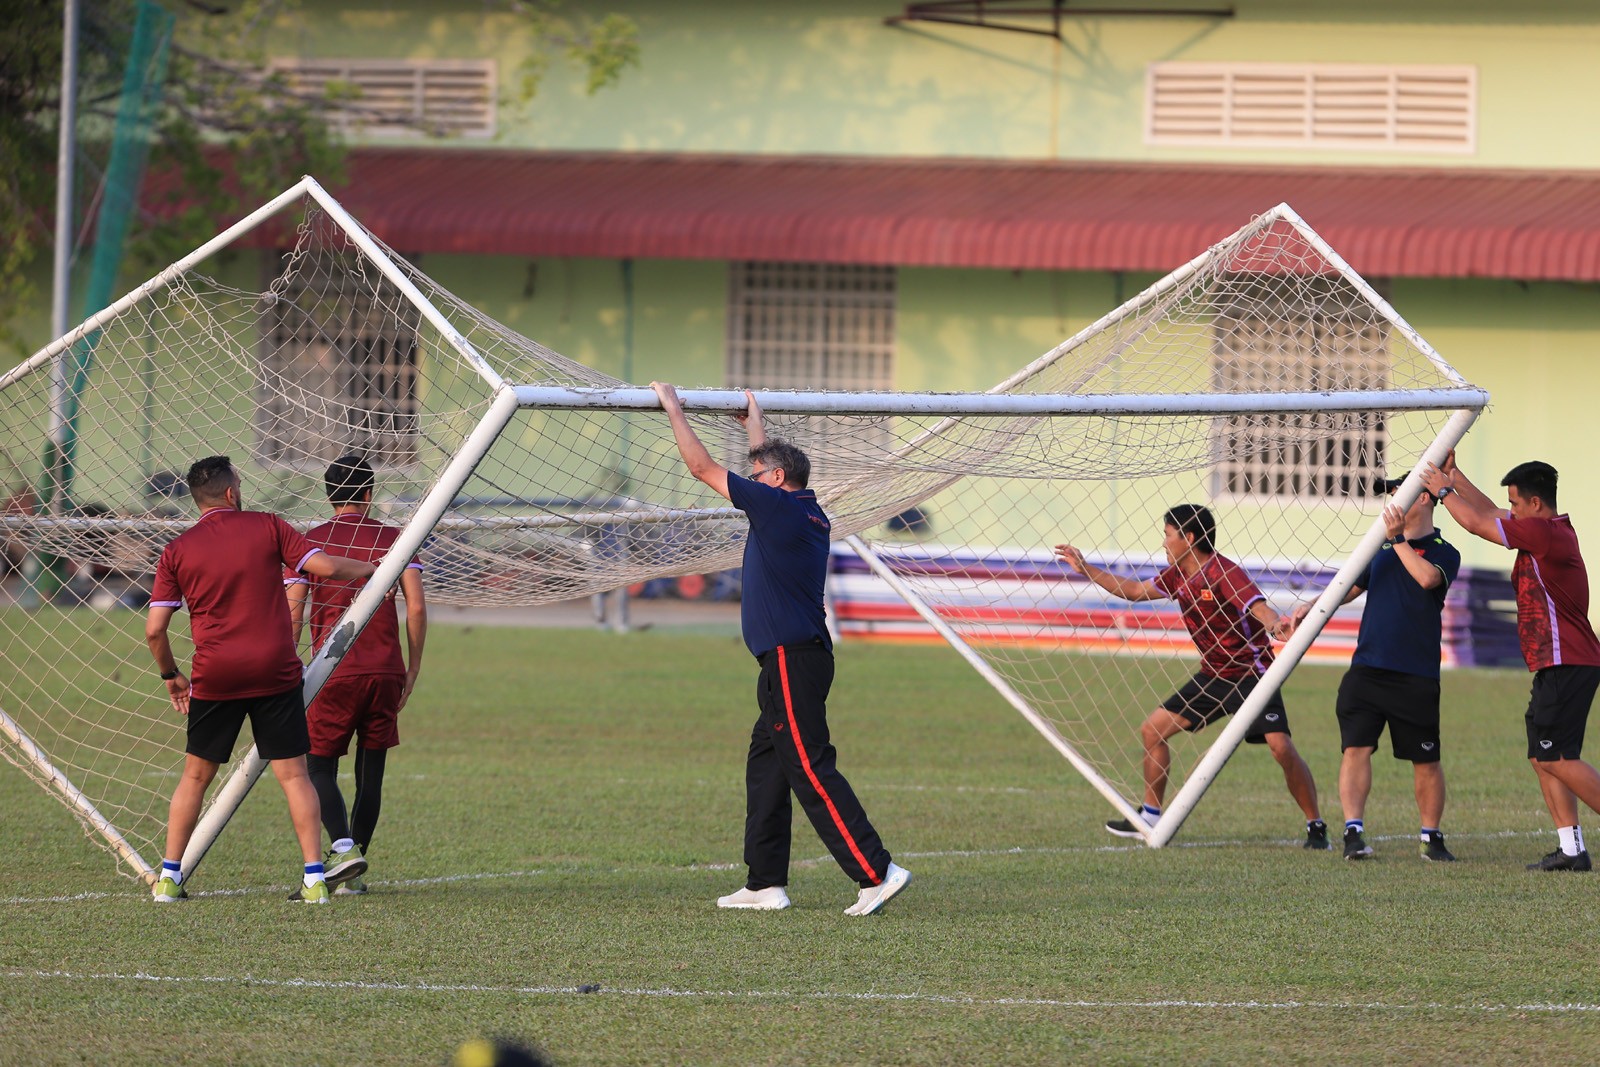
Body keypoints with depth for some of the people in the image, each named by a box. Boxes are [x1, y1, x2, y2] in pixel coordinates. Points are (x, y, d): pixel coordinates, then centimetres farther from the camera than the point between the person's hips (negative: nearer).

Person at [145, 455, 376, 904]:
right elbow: (325, 565, -2)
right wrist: (372, 569, 16)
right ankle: (314, 878, -2)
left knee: (195, 776, 13)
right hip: (276, 673, -1)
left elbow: (154, 630, 0)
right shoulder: (267, 527, 0)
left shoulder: (177, 552, 2)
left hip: (214, 679, 1)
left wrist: (171, 676, 16)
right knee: (293, 774, 4)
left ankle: (169, 878, 11)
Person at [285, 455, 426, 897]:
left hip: (335, 673, -2)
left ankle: (343, 846, -19)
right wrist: (413, 670, 9)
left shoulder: (310, 542, 3)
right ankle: (351, 873, 7)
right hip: (386, 670, 2)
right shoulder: (394, 539, 6)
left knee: (320, 764, 5)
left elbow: (292, 614, -3)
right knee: (371, 771, 9)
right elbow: (416, 607, 0)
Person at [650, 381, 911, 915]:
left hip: (792, 662, -10)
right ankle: (765, 884, 16)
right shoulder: (808, 512, 13)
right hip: (795, 657, 10)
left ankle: (876, 871, -17)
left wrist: (673, 409, 6)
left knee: (811, 772, -11)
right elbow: (773, 465, 35)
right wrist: (754, 423, 48)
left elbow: (702, 467, -5)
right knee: (764, 767, 14)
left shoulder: (777, 506, -11)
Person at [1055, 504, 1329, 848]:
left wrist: (1277, 625, -56)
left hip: (1250, 674, -9)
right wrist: (1085, 569, 23)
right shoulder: (1178, 576, 5)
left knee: (1281, 746, -22)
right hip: (1213, 676, 9)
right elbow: (1135, 590, 21)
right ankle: (1150, 816, 22)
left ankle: (1316, 827, -11)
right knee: (1152, 731, 9)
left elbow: (1261, 610, -33)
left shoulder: (1225, 573, -20)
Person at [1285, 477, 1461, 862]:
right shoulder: (1381, 548, 17)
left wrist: (1398, 539, -19)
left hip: (1416, 677, -4)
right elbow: (1349, 588, 24)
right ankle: (1353, 831, -11)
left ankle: (1431, 837, 18)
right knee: (1355, 748, -10)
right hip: (1366, 668, 4)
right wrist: (1310, 607, 10)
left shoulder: (1443, 552, -1)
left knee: (1426, 760, 4)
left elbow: (1427, 578, -23)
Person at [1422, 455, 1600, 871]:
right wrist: (1453, 475, 28)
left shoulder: (1543, 532, -15)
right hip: (1555, 668, 11)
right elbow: (1490, 514, 27)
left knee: (1558, 758, -14)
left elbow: (1475, 522, -9)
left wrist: (1443, 491, 6)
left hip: (1565, 664, -11)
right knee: (1543, 757, 9)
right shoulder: (1551, 531, 15)